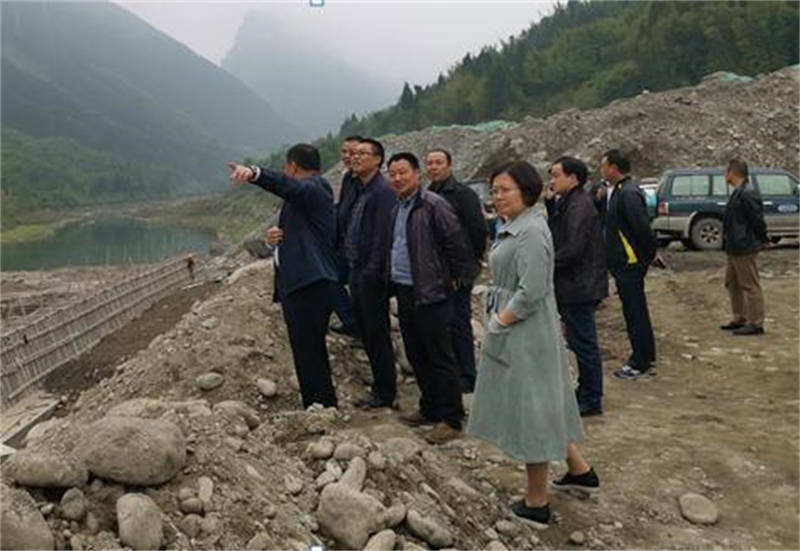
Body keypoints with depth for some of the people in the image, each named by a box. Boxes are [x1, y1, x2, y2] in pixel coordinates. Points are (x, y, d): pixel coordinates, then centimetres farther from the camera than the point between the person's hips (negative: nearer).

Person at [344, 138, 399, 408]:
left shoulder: (383, 191, -13)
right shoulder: (358, 191, 15)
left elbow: (383, 235, -19)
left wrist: (372, 272, -20)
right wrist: (350, 266, 13)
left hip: (372, 274, -9)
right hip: (357, 272, 9)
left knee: (377, 334, -2)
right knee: (365, 331, 14)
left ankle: (385, 393, 9)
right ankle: (380, 387, 25)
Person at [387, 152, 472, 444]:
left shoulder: (433, 205, -14)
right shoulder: (397, 210, 15)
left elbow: (456, 242, -16)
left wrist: (455, 277, -10)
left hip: (430, 293, -9)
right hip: (404, 291, 9)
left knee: (440, 357, -3)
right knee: (416, 355, 17)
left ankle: (451, 420, 5)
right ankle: (430, 409, 30)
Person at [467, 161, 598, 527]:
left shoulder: (531, 232, -20)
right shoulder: (513, 227, 10)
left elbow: (531, 292, -26)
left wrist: (498, 322, -16)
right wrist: (496, 318, 10)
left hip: (525, 335, -10)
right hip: (512, 332, 10)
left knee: (530, 411, 2)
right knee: (541, 407, 20)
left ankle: (536, 504, 17)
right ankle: (580, 470, 36)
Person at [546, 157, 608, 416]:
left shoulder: (579, 207, -18)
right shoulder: (566, 204, 15)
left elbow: (572, 249, -25)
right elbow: (558, 236, 13)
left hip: (579, 287, -10)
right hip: (574, 286, 10)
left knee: (583, 343, -1)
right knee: (581, 342, 17)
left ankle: (591, 400, 9)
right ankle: (586, 393, 29)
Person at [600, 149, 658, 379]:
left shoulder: (628, 194, -20)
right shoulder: (620, 191, 13)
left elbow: (642, 228, -24)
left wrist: (649, 255, -13)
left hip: (629, 264, -10)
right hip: (626, 263, 10)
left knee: (635, 312, -2)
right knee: (636, 311, 17)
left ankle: (641, 363, 6)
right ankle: (645, 357, 28)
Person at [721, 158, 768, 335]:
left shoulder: (748, 194, -20)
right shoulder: (738, 192, 13)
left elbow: (758, 219, -20)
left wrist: (763, 240, -12)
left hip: (744, 248, -11)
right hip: (734, 248, 11)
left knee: (750, 286, -3)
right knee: (732, 283, 18)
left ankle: (756, 323, 4)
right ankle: (740, 319, 28)